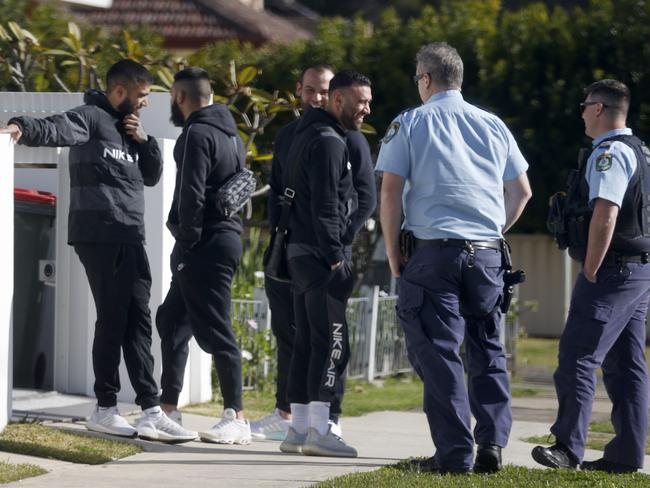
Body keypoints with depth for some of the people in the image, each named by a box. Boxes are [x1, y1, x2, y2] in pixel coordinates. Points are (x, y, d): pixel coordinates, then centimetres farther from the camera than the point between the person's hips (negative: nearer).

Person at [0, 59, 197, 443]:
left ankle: (151, 411, 9)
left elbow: (152, 176, 23)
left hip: (129, 238, 8)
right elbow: (54, 130, -25)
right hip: (100, 235, -8)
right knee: (113, 319, -5)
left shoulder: (129, 129, 20)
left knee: (137, 321, 7)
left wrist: (144, 141, 5)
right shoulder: (92, 118, -6)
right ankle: (106, 408, 3)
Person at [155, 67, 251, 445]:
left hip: (205, 244, -10)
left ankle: (236, 417, -11)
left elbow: (191, 196, -20)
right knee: (172, 320, 17)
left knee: (215, 330, -9)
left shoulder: (197, 135, -12)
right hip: (229, 234, 10)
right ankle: (168, 407, 21)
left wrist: (187, 242, -12)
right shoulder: (230, 133, 18)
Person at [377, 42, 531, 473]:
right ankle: (492, 444, 4)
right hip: (488, 253, 4)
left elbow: (390, 192, -5)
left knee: (439, 352, -1)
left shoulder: (409, 124, 1)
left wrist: (393, 251, 4)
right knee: (488, 352, 12)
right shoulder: (493, 126, 12)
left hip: (434, 249, -4)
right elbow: (521, 192, 16)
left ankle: (454, 453, -6)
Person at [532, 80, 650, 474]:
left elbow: (605, 216, -23)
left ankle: (569, 447, -10)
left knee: (578, 357, -8)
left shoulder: (609, 154, -14)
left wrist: (591, 273, -17)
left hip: (613, 271, -10)